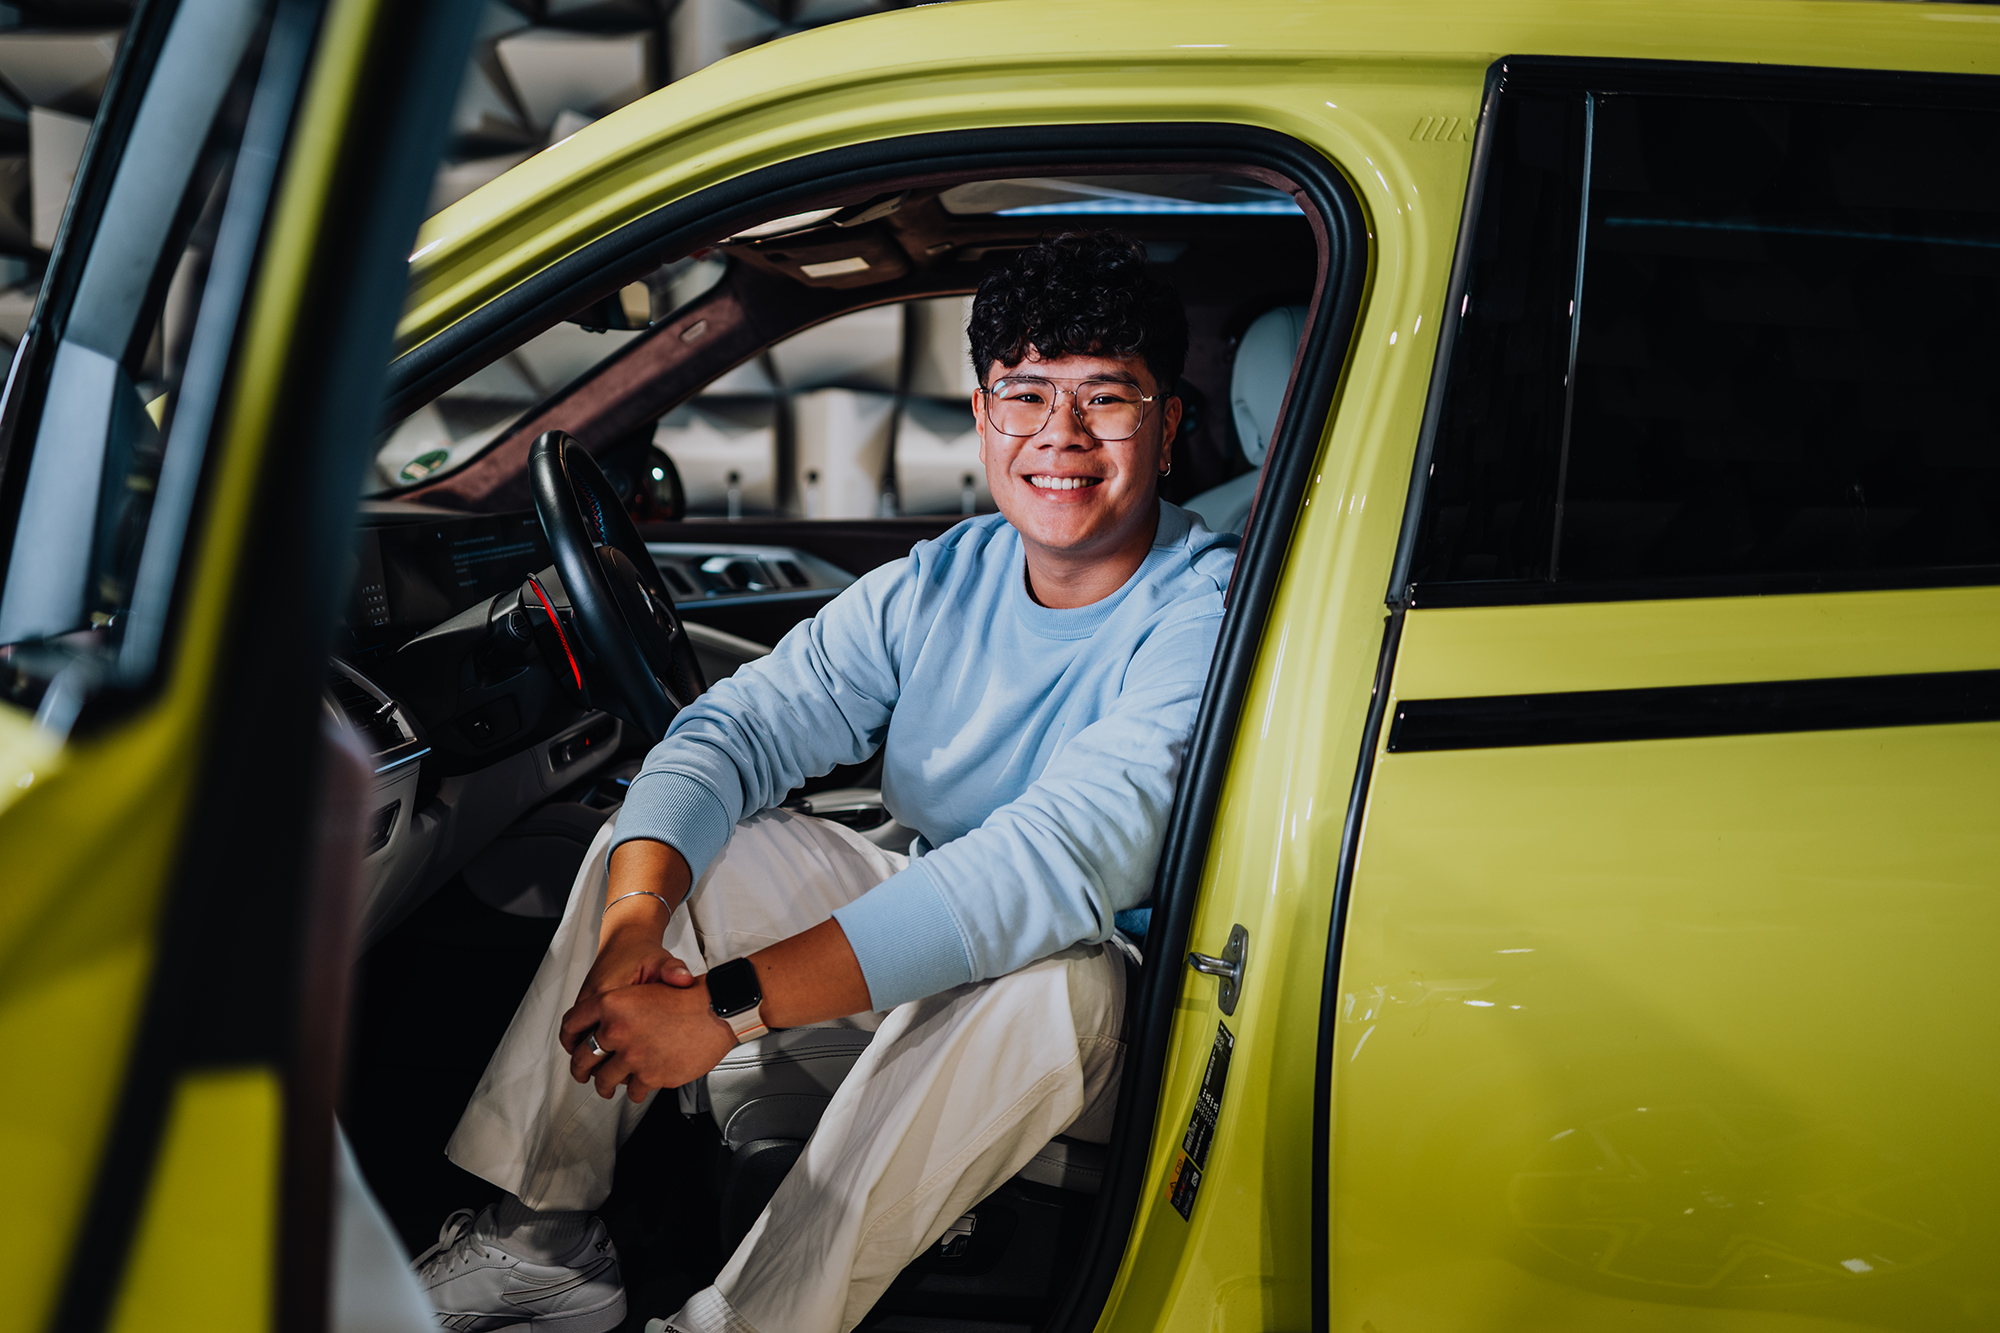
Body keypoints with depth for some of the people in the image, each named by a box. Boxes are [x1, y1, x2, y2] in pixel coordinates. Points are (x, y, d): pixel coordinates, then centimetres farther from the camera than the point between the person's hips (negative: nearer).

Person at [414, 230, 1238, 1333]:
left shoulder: (1211, 618, -23)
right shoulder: (936, 585, -1)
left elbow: (1061, 859, -35)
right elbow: (736, 728, -8)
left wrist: (729, 1004, -39)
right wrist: (634, 919, -30)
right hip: (922, 943, 6)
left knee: (1047, 980, -39)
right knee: (657, 837, -5)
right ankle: (540, 1235, -6)